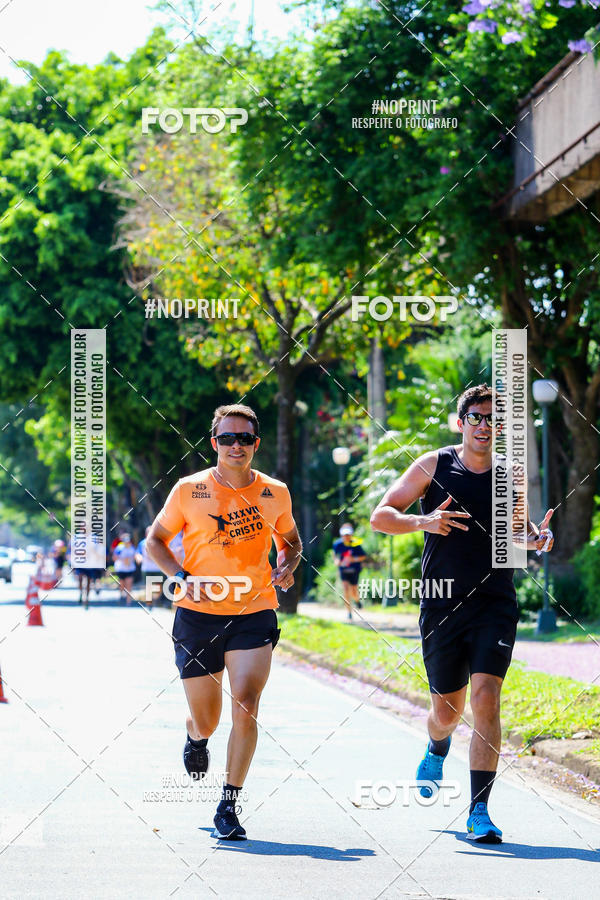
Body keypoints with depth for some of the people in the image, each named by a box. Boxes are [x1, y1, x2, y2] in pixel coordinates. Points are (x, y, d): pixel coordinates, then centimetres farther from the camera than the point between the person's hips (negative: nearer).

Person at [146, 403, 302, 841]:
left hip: (254, 613, 0)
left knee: (245, 707, -17)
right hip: (198, 615, 0)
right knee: (205, 721, 7)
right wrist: (184, 577, -9)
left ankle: (229, 808, -8)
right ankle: (196, 739, 47)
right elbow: (155, 540, 7)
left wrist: (286, 567, -2)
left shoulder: (275, 493, 3)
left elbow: (290, 540, 20)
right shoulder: (189, 490, -2)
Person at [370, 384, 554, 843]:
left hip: (495, 604, 0)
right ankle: (437, 749, 49)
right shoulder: (434, 465, 0)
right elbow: (381, 516, 1)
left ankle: (479, 813, -13)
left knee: (486, 699, -16)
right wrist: (423, 521, -18)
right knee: (447, 711, 10)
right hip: (442, 607, 0)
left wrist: (534, 537, -1)